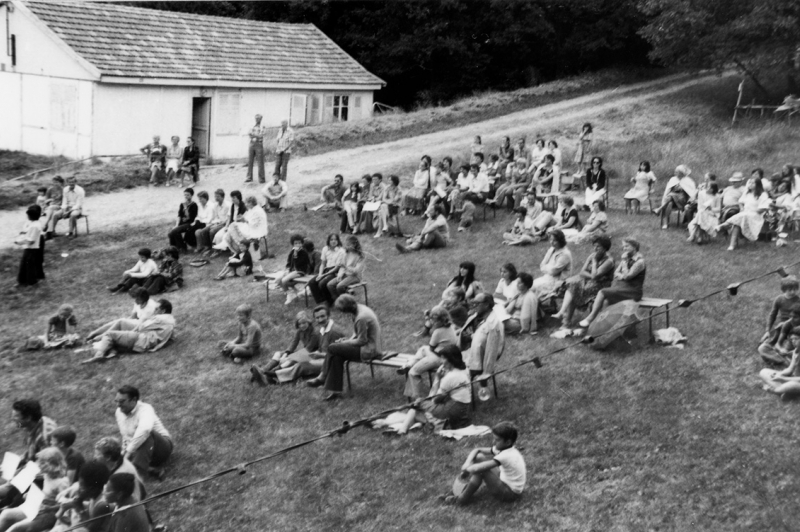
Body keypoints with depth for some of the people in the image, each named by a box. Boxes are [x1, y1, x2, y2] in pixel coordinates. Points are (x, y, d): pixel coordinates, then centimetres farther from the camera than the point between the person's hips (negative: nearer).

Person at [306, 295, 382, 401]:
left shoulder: (361, 318, -26)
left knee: (332, 348, -9)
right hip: (373, 345, 10)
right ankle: (335, 391, 2)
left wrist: (346, 342, -5)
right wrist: (348, 340, 4)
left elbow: (361, 341, -18)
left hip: (369, 349, -10)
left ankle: (322, 378, 9)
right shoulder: (360, 308, 5)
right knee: (337, 356, 1)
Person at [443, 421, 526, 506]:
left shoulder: (506, 456, -30)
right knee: (479, 457, 4)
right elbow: (477, 450, 4)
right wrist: (467, 463, -14)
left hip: (511, 494, -9)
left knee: (480, 470, -27)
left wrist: (467, 470, -15)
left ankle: (463, 498, -9)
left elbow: (477, 469, -37)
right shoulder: (502, 448, -2)